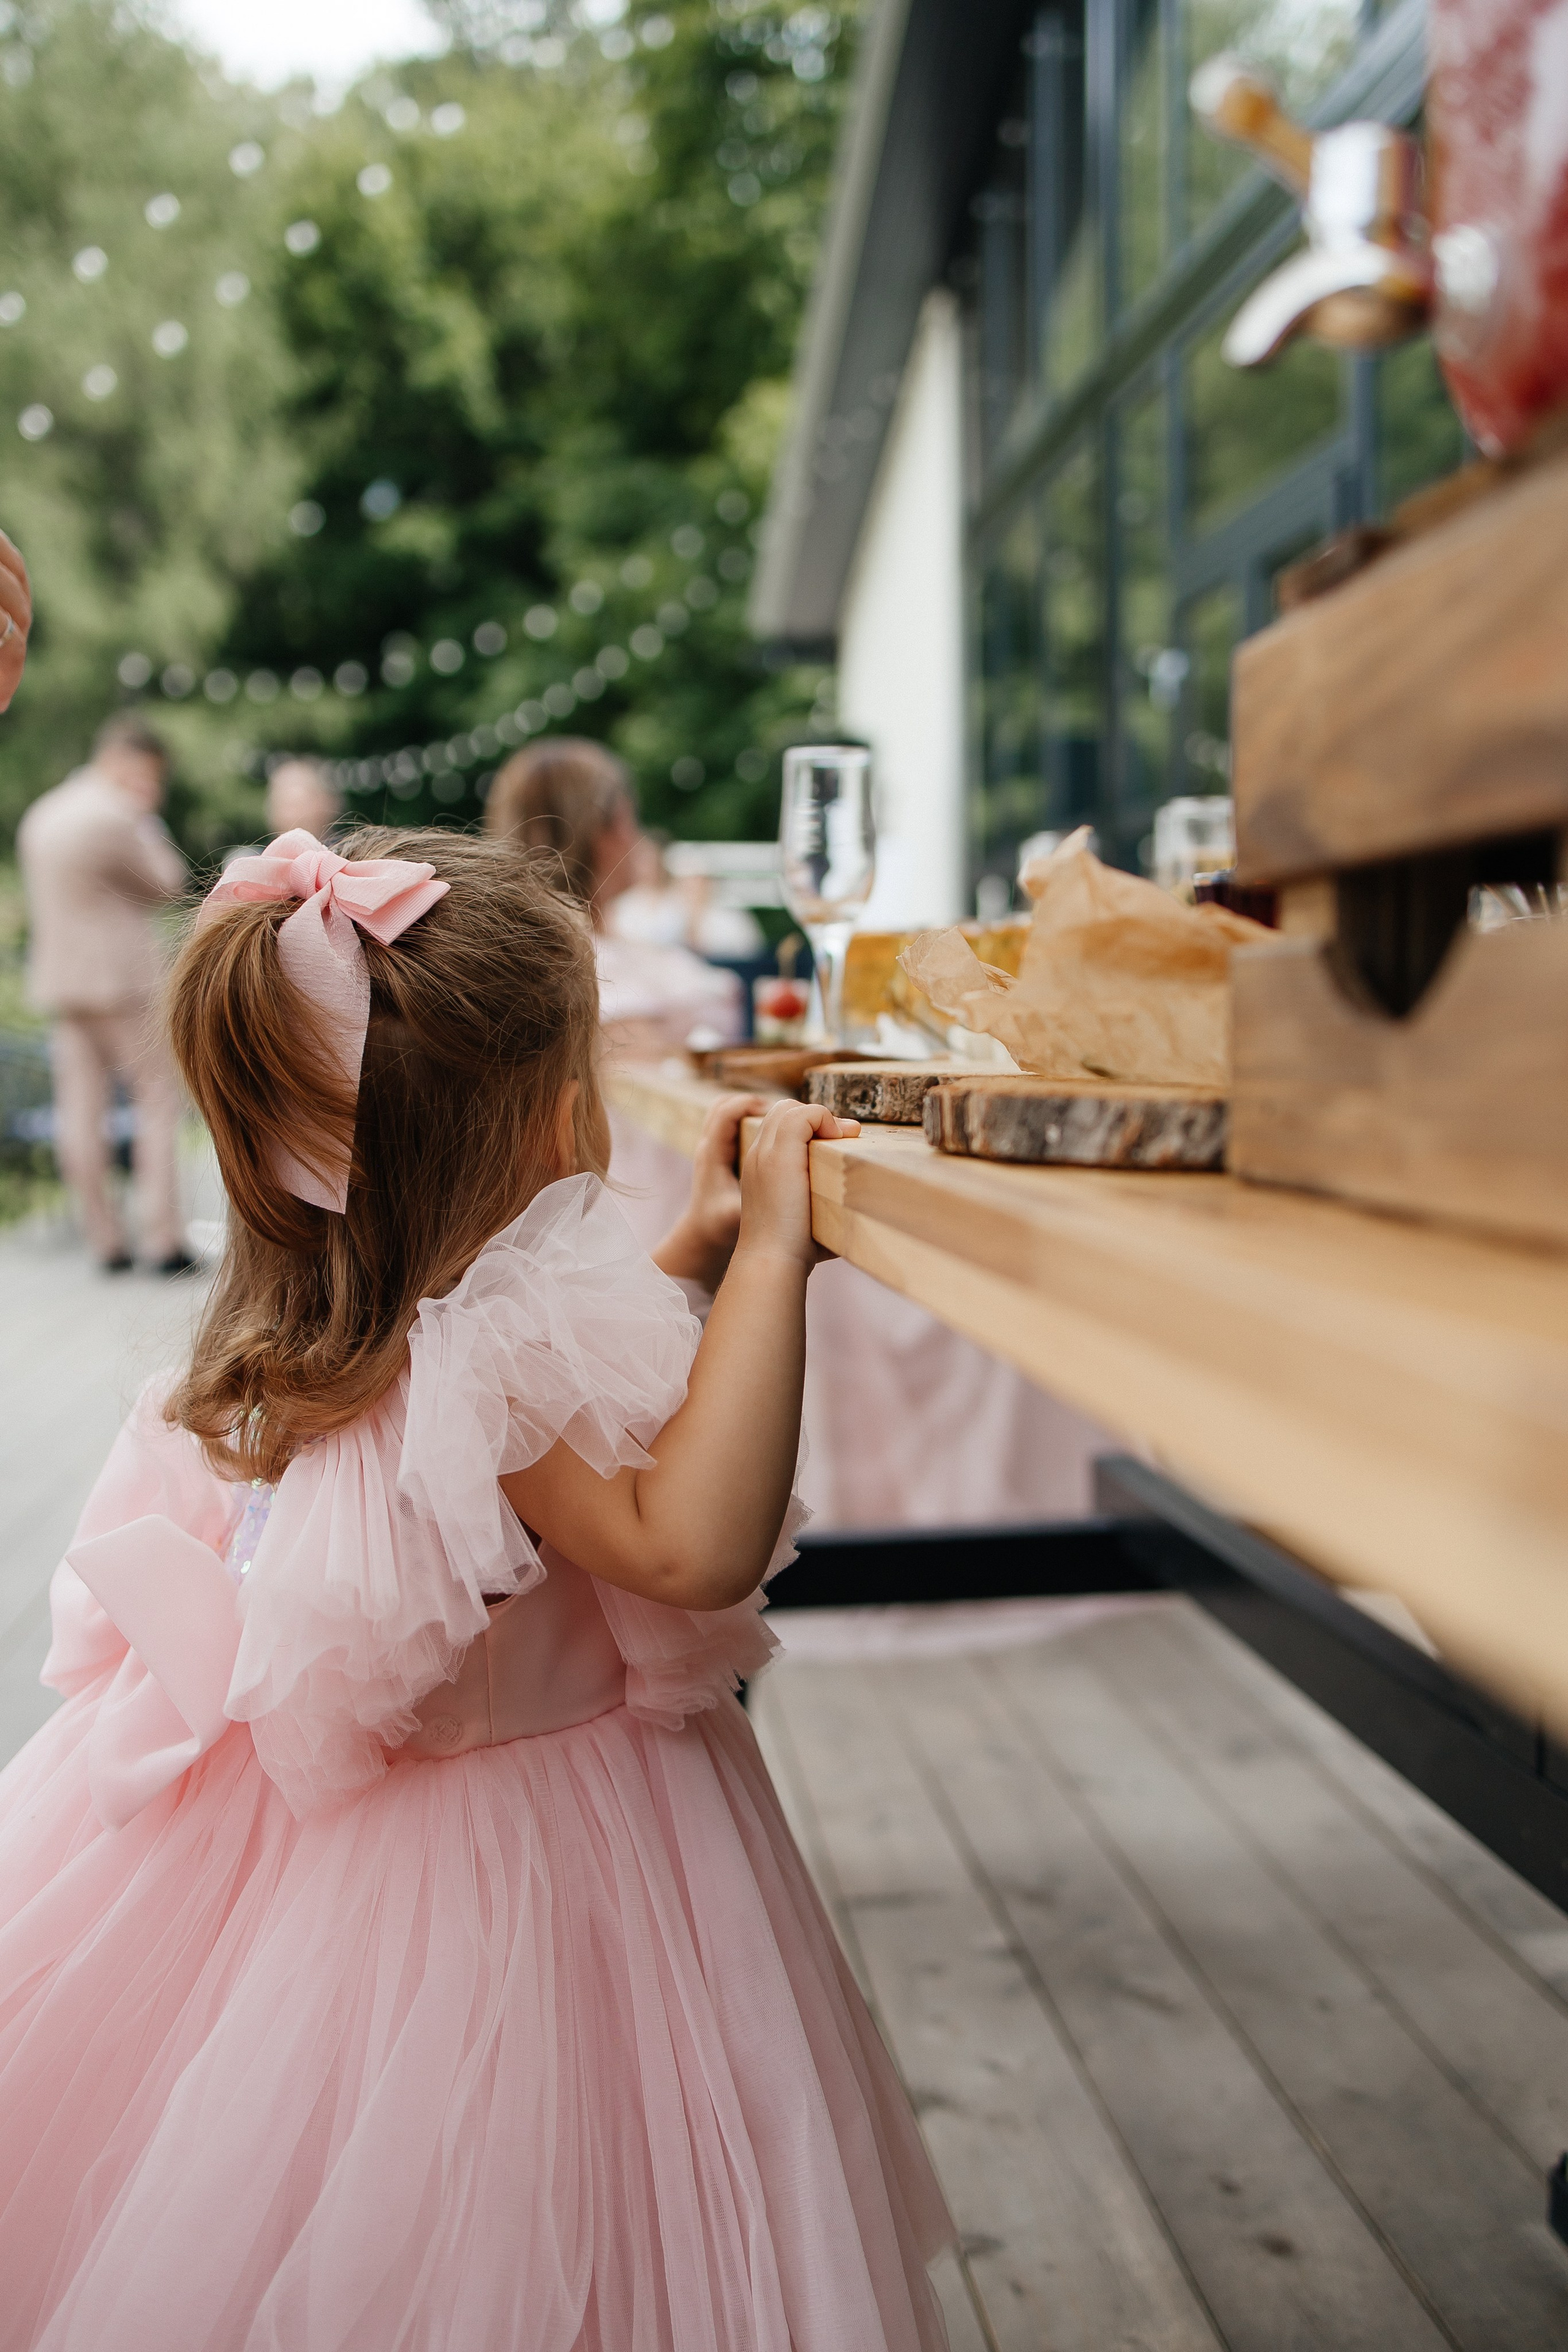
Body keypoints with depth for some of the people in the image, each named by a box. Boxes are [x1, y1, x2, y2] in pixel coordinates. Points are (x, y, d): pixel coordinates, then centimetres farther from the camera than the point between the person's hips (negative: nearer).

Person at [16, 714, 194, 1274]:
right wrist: (145, 821, 1)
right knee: (158, 1101, -1)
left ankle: (107, 1243, 10)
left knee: (80, 1111, 5)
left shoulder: (40, 817, 13)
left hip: (61, 980, 8)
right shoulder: (112, 819, -15)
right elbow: (167, 886, -6)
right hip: (123, 977, -8)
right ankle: (163, 1239, -3)